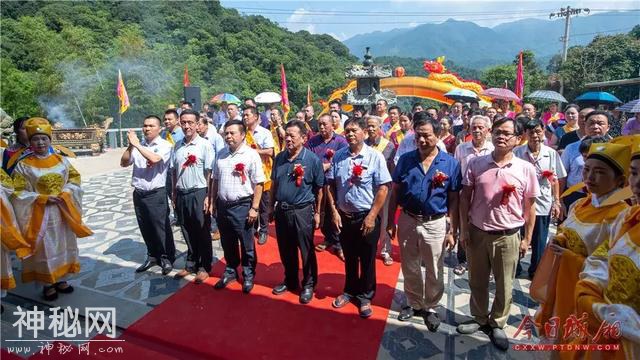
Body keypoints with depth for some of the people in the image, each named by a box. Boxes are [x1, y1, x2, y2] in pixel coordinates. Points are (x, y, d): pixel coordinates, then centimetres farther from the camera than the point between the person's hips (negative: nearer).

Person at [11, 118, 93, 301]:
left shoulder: (61, 160, 2)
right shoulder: (23, 165, -7)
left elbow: (75, 179, 4)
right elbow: (19, 192, -8)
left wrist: (64, 194, -12)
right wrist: (43, 198, -18)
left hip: (62, 212, 3)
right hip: (40, 215, -3)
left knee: (63, 246, 12)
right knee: (45, 249, 5)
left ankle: (60, 279, 29)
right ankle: (47, 284, 21)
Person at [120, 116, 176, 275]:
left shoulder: (165, 145, -7)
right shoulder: (138, 145, 8)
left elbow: (154, 159, -24)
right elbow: (123, 163, 5)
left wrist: (136, 144, -17)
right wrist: (130, 146, -8)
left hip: (156, 194, -5)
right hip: (138, 193, 5)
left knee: (161, 228, 3)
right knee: (146, 229, 16)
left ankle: (167, 258, 19)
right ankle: (153, 256, 32)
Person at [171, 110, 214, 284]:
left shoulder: (205, 145, -8)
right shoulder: (177, 146, 8)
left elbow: (210, 173, -10)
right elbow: (173, 172, 13)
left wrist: (208, 197, -13)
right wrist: (174, 195, 12)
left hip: (198, 193, -5)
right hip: (181, 194, 5)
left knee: (202, 232, 6)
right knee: (188, 232, 15)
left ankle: (204, 267, 20)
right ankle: (191, 264, 30)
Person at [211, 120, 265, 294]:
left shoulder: (251, 155, -11)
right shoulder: (221, 154, 7)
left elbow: (258, 184, -13)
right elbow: (215, 180, 15)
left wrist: (254, 208, -15)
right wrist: (212, 202, 13)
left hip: (242, 206, -5)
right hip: (222, 205, 5)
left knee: (246, 244, 8)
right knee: (227, 242, 18)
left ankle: (248, 274, 27)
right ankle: (230, 270, 37)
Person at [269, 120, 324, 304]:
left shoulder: (313, 159, -10)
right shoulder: (280, 157, 3)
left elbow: (319, 189, -6)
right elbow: (274, 183, 12)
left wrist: (317, 213, -4)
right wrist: (271, 206, 12)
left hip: (302, 211, -5)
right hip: (281, 210, 5)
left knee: (307, 251, 8)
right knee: (285, 250, 17)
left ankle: (308, 285, 27)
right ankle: (290, 280, 38)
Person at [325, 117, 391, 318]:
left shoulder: (375, 157, -10)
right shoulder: (338, 156, 0)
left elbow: (383, 189, -12)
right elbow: (330, 185, 4)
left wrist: (371, 216, -15)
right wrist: (334, 211, -3)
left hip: (367, 217, -3)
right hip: (344, 216, 3)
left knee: (367, 260, 12)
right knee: (349, 258, 20)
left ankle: (365, 296, 32)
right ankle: (350, 291, 40)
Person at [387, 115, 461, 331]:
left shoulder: (450, 163, -6)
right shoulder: (405, 160, -1)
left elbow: (454, 200, -4)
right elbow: (395, 193, 3)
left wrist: (452, 231, -6)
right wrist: (391, 222, 2)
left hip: (435, 224, -2)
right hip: (407, 221, 2)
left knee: (434, 272, 13)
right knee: (410, 269, 16)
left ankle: (430, 308, 34)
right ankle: (414, 304, 37)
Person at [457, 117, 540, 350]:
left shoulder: (526, 169, -4)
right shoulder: (476, 164, -3)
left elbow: (529, 206, 2)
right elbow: (465, 198, 1)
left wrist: (527, 238, 2)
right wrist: (464, 229, -3)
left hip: (508, 237, -1)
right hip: (477, 233, 1)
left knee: (504, 285, 14)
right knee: (477, 281, 16)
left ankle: (497, 324, 35)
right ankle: (479, 319, 37)